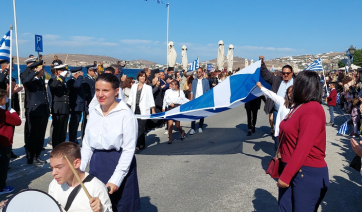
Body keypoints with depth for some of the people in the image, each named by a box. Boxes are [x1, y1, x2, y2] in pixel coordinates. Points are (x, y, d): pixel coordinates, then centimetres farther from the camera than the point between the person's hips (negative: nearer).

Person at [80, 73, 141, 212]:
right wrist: (80, 170, 2)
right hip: (96, 165, 5)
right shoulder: (94, 111, 4)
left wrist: (116, 179, -18)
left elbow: (128, 150, -14)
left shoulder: (126, 114, -14)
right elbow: (87, 144, 10)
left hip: (119, 165, -5)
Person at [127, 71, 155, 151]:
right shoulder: (134, 86, 14)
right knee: (139, 128, 5)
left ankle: (138, 145, -8)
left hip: (144, 110, -3)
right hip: (135, 109, 4)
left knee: (140, 128, -9)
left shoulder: (148, 87, 4)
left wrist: (153, 111, -4)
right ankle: (142, 144, 17)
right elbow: (130, 98, 15)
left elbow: (151, 99, 1)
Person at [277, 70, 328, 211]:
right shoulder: (299, 106, 11)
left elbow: (303, 148, -25)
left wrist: (285, 176, -22)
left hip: (308, 173, -8)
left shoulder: (312, 111, -18)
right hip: (291, 169, 8)